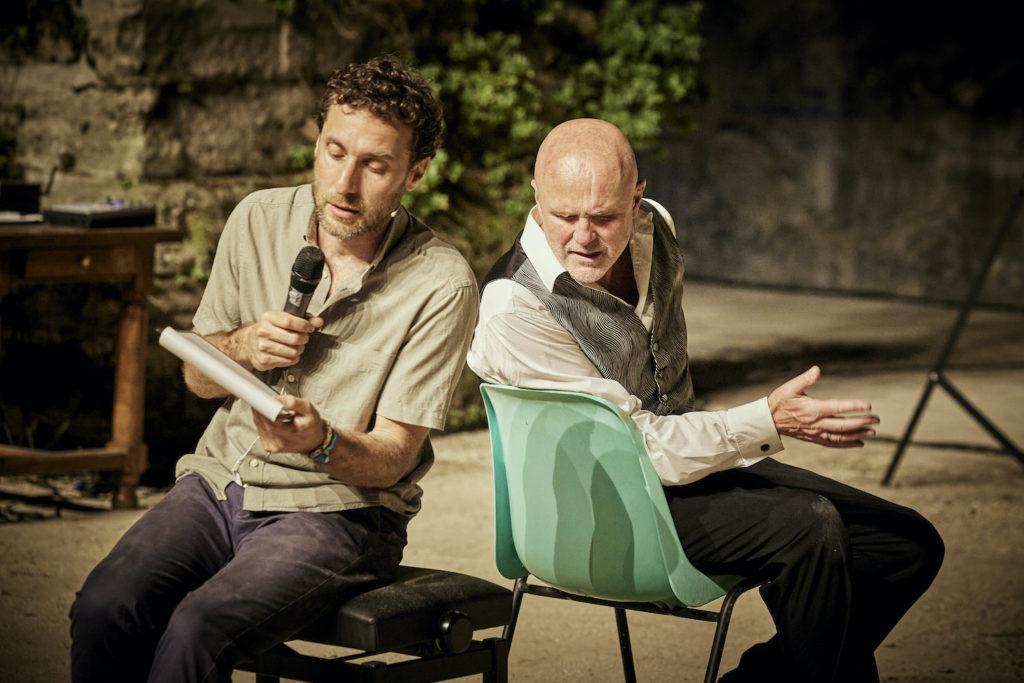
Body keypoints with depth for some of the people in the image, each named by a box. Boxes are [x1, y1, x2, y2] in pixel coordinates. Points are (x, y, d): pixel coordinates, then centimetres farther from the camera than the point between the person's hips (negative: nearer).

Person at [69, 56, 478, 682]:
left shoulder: (441, 283, -12)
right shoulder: (259, 221, 3)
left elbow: (391, 459, -9)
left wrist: (321, 442, -30)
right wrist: (243, 347, -8)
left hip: (338, 508, -4)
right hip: (219, 480, 4)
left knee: (198, 629, -31)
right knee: (103, 607, -24)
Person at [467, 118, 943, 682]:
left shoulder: (654, 228, -2)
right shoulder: (514, 311, -25)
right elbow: (640, 447, -22)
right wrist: (770, 422, -27)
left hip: (690, 451, 8)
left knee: (909, 546, 3)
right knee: (810, 527, -30)